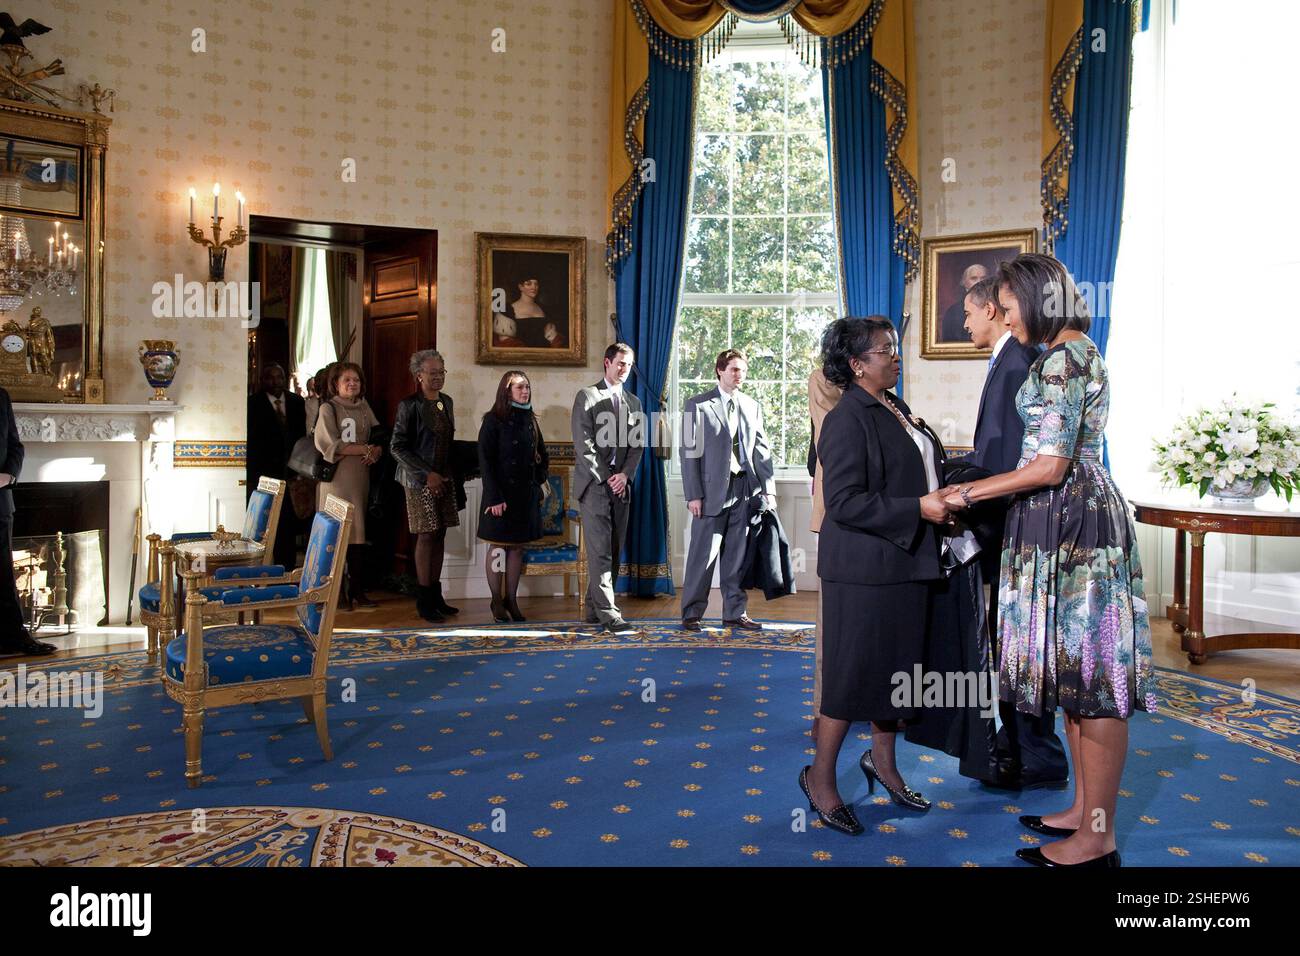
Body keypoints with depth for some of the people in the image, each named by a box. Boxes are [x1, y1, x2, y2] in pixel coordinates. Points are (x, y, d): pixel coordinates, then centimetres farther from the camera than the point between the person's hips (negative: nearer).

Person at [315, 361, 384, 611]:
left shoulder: (364, 407, 15)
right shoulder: (328, 408, 0)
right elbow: (330, 444, -10)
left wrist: (376, 451, -7)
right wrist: (365, 449, -10)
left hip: (360, 477, 5)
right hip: (336, 477, -5)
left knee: (358, 534, 5)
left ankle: (357, 590, 11)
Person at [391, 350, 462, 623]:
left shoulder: (447, 402, 10)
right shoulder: (410, 405, -8)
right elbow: (397, 447, -10)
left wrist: (451, 473, 8)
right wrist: (426, 474, -15)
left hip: (444, 478, 6)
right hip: (420, 480, -6)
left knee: (439, 536, 7)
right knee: (426, 536, -5)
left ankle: (435, 596, 14)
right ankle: (424, 602, 2)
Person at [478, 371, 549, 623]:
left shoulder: (530, 420, 10)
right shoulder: (493, 420, -7)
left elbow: (543, 457, 21)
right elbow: (485, 460, -11)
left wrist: (537, 481, 8)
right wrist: (495, 497, -16)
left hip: (526, 494, 5)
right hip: (501, 494, -5)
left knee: (517, 546, 7)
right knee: (498, 547, 2)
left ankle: (511, 599, 14)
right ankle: (497, 601, 11)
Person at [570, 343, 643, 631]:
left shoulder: (633, 402, 17)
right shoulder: (586, 397, 1)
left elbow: (638, 445, 11)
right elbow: (583, 443, -6)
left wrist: (624, 474, -5)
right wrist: (606, 477, -11)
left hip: (621, 485, 5)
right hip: (594, 483, -5)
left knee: (613, 550, 4)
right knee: (600, 550, -10)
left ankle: (593, 609, 10)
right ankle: (607, 611, -11)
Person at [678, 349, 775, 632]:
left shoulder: (752, 407, 13)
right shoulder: (698, 405, 0)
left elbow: (762, 450, 12)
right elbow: (690, 452, -4)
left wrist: (768, 488, 2)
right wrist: (693, 494, -10)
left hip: (745, 488, 4)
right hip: (713, 489, -4)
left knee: (737, 555, 9)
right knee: (703, 554, -1)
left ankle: (735, 613, 18)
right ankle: (691, 613, 11)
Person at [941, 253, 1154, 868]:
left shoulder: (1063, 358, -14)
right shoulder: (1073, 352, 18)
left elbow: (1050, 468, -19)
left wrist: (969, 493, -11)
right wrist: (978, 487, 21)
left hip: (1069, 524, -11)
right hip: (1068, 521, 11)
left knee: (1087, 674, -5)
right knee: (1076, 669, 14)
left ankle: (1097, 839, 5)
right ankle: (1086, 810, 24)